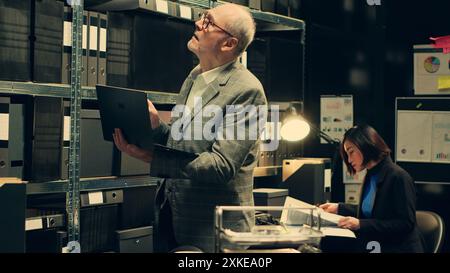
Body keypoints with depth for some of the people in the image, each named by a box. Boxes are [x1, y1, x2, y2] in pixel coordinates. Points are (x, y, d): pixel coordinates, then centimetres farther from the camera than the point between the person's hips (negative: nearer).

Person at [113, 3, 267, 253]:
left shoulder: (247, 91, -17)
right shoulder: (195, 76, 9)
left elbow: (222, 165, -23)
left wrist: (152, 158, -29)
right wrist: (156, 126, -7)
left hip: (213, 227, -7)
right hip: (170, 214, 8)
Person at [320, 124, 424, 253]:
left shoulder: (399, 177, -14)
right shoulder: (370, 176, 11)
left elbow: (406, 224, -17)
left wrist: (361, 224, -22)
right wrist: (339, 208, 17)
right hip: (371, 246, 7)